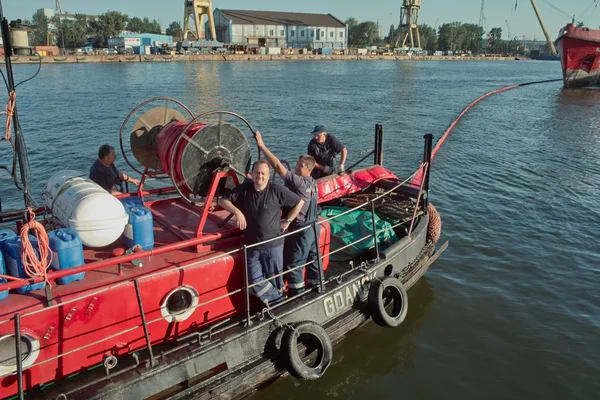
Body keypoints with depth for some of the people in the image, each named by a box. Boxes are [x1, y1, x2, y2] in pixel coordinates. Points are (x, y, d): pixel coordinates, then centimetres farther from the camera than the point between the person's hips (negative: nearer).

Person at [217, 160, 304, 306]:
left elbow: (299, 202, -2)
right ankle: (279, 302, 23)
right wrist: (237, 211, -15)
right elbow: (222, 200, 1)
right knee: (254, 281, 5)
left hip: (273, 244, -3)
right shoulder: (244, 189, -3)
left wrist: (287, 221, -1)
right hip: (252, 245, 3)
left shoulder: (277, 190, -12)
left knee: (274, 279, 9)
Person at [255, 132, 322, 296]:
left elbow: (277, 166, -27)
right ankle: (315, 285, 31)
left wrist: (262, 146, -26)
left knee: (292, 263, 2)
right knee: (312, 258, 19)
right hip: (312, 227, 9)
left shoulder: (299, 182, -23)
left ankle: (297, 292, 9)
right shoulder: (313, 183, 6)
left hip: (301, 230, -9)